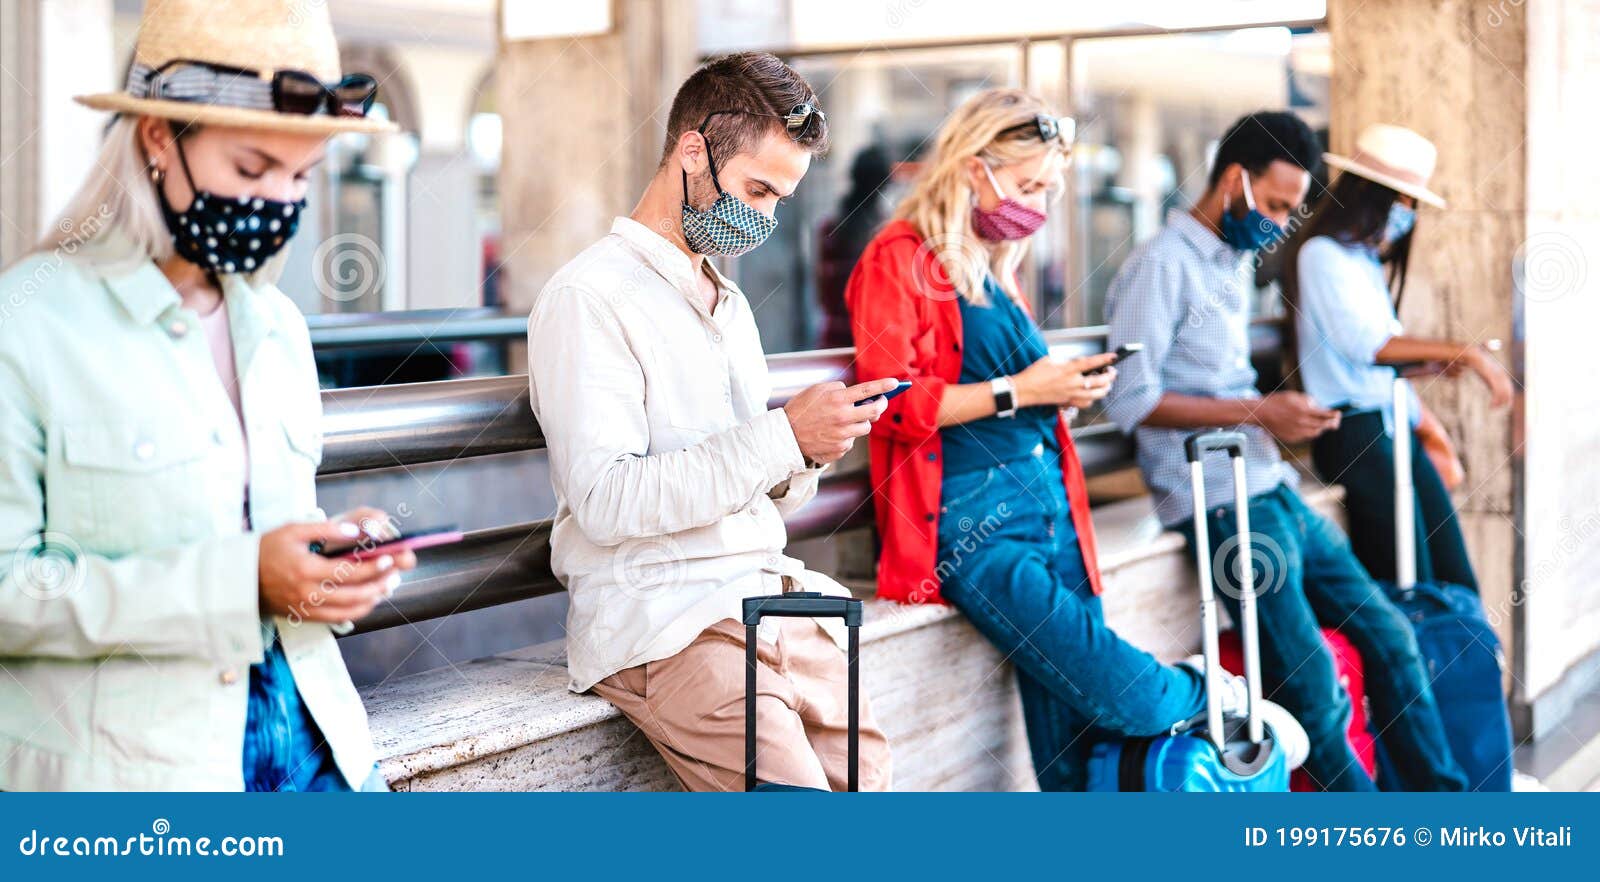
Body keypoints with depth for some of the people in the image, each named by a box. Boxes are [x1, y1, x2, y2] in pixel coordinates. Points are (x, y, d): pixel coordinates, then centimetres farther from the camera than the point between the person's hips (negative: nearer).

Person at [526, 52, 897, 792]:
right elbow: (605, 501, -17)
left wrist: (813, 451, -1)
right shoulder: (588, 298, -6)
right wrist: (783, 435, -18)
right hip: (662, 628, -8)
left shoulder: (732, 305, 22)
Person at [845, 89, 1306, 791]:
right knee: (1108, 686, -16)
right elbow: (890, 403, -15)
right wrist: (1016, 390, -14)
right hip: (972, 521, -8)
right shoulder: (899, 261, -3)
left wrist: (1063, 390, 14)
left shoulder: (995, 271, 21)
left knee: (1076, 740, 2)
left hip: (1048, 505, 8)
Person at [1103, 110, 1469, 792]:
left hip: (1274, 492, 9)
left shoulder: (1237, 261, 16)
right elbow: (1129, 399, -16)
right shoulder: (1161, 264, -10)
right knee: (1313, 685, -12)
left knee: (1389, 636, 6)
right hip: (1221, 503, -9)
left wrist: (1285, 412, 6)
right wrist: (1256, 413, -16)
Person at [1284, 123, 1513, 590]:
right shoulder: (1323, 254, -9)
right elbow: (1367, 344, -22)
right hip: (1354, 431, -10)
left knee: (1457, 581, 5)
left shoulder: (1367, 258, 20)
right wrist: (1462, 353, -24)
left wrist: (1424, 424, 19)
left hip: (1393, 429, 10)